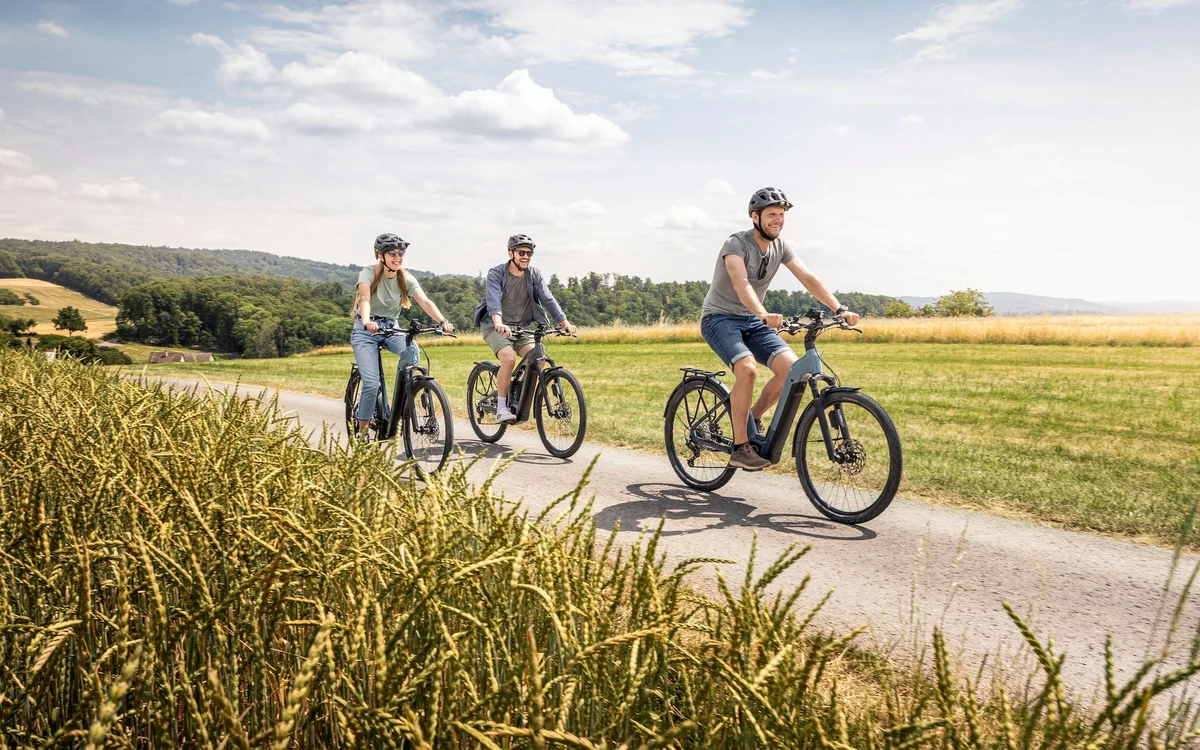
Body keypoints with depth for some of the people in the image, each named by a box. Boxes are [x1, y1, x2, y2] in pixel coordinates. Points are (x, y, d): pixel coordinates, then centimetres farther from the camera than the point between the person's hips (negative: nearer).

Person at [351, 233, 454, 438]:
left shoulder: (406, 279, -3)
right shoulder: (369, 273, -12)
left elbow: (425, 301, -17)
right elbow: (365, 299, -30)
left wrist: (442, 321, -36)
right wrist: (367, 322, -51)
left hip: (391, 328, 3)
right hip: (366, 331, -3)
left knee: (412, 350, -31)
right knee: (372, 384, -18)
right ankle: (362, 432, 0)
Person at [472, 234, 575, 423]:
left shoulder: (535, 275, -1)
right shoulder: (496, 274, -12)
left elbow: (548, 299, -10)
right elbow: (493, 300, -28)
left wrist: (565, 323, -25)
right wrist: (498, 323, -47)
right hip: (496, 327, -4)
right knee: (509, 358, -29)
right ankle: (501, 408, -18)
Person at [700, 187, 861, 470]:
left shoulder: (780, 246, 2)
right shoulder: (736, 243, -19)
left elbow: (808, 278, -7)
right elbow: (741, 284, -36)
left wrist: (839, 308, -21)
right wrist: (764, 314, -54)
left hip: (753, 321, 6)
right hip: (720, 318, -6)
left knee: (791, 367, -17)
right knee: (747, 369, -32)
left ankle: (754, 418, 7)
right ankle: (740, 448, -19)